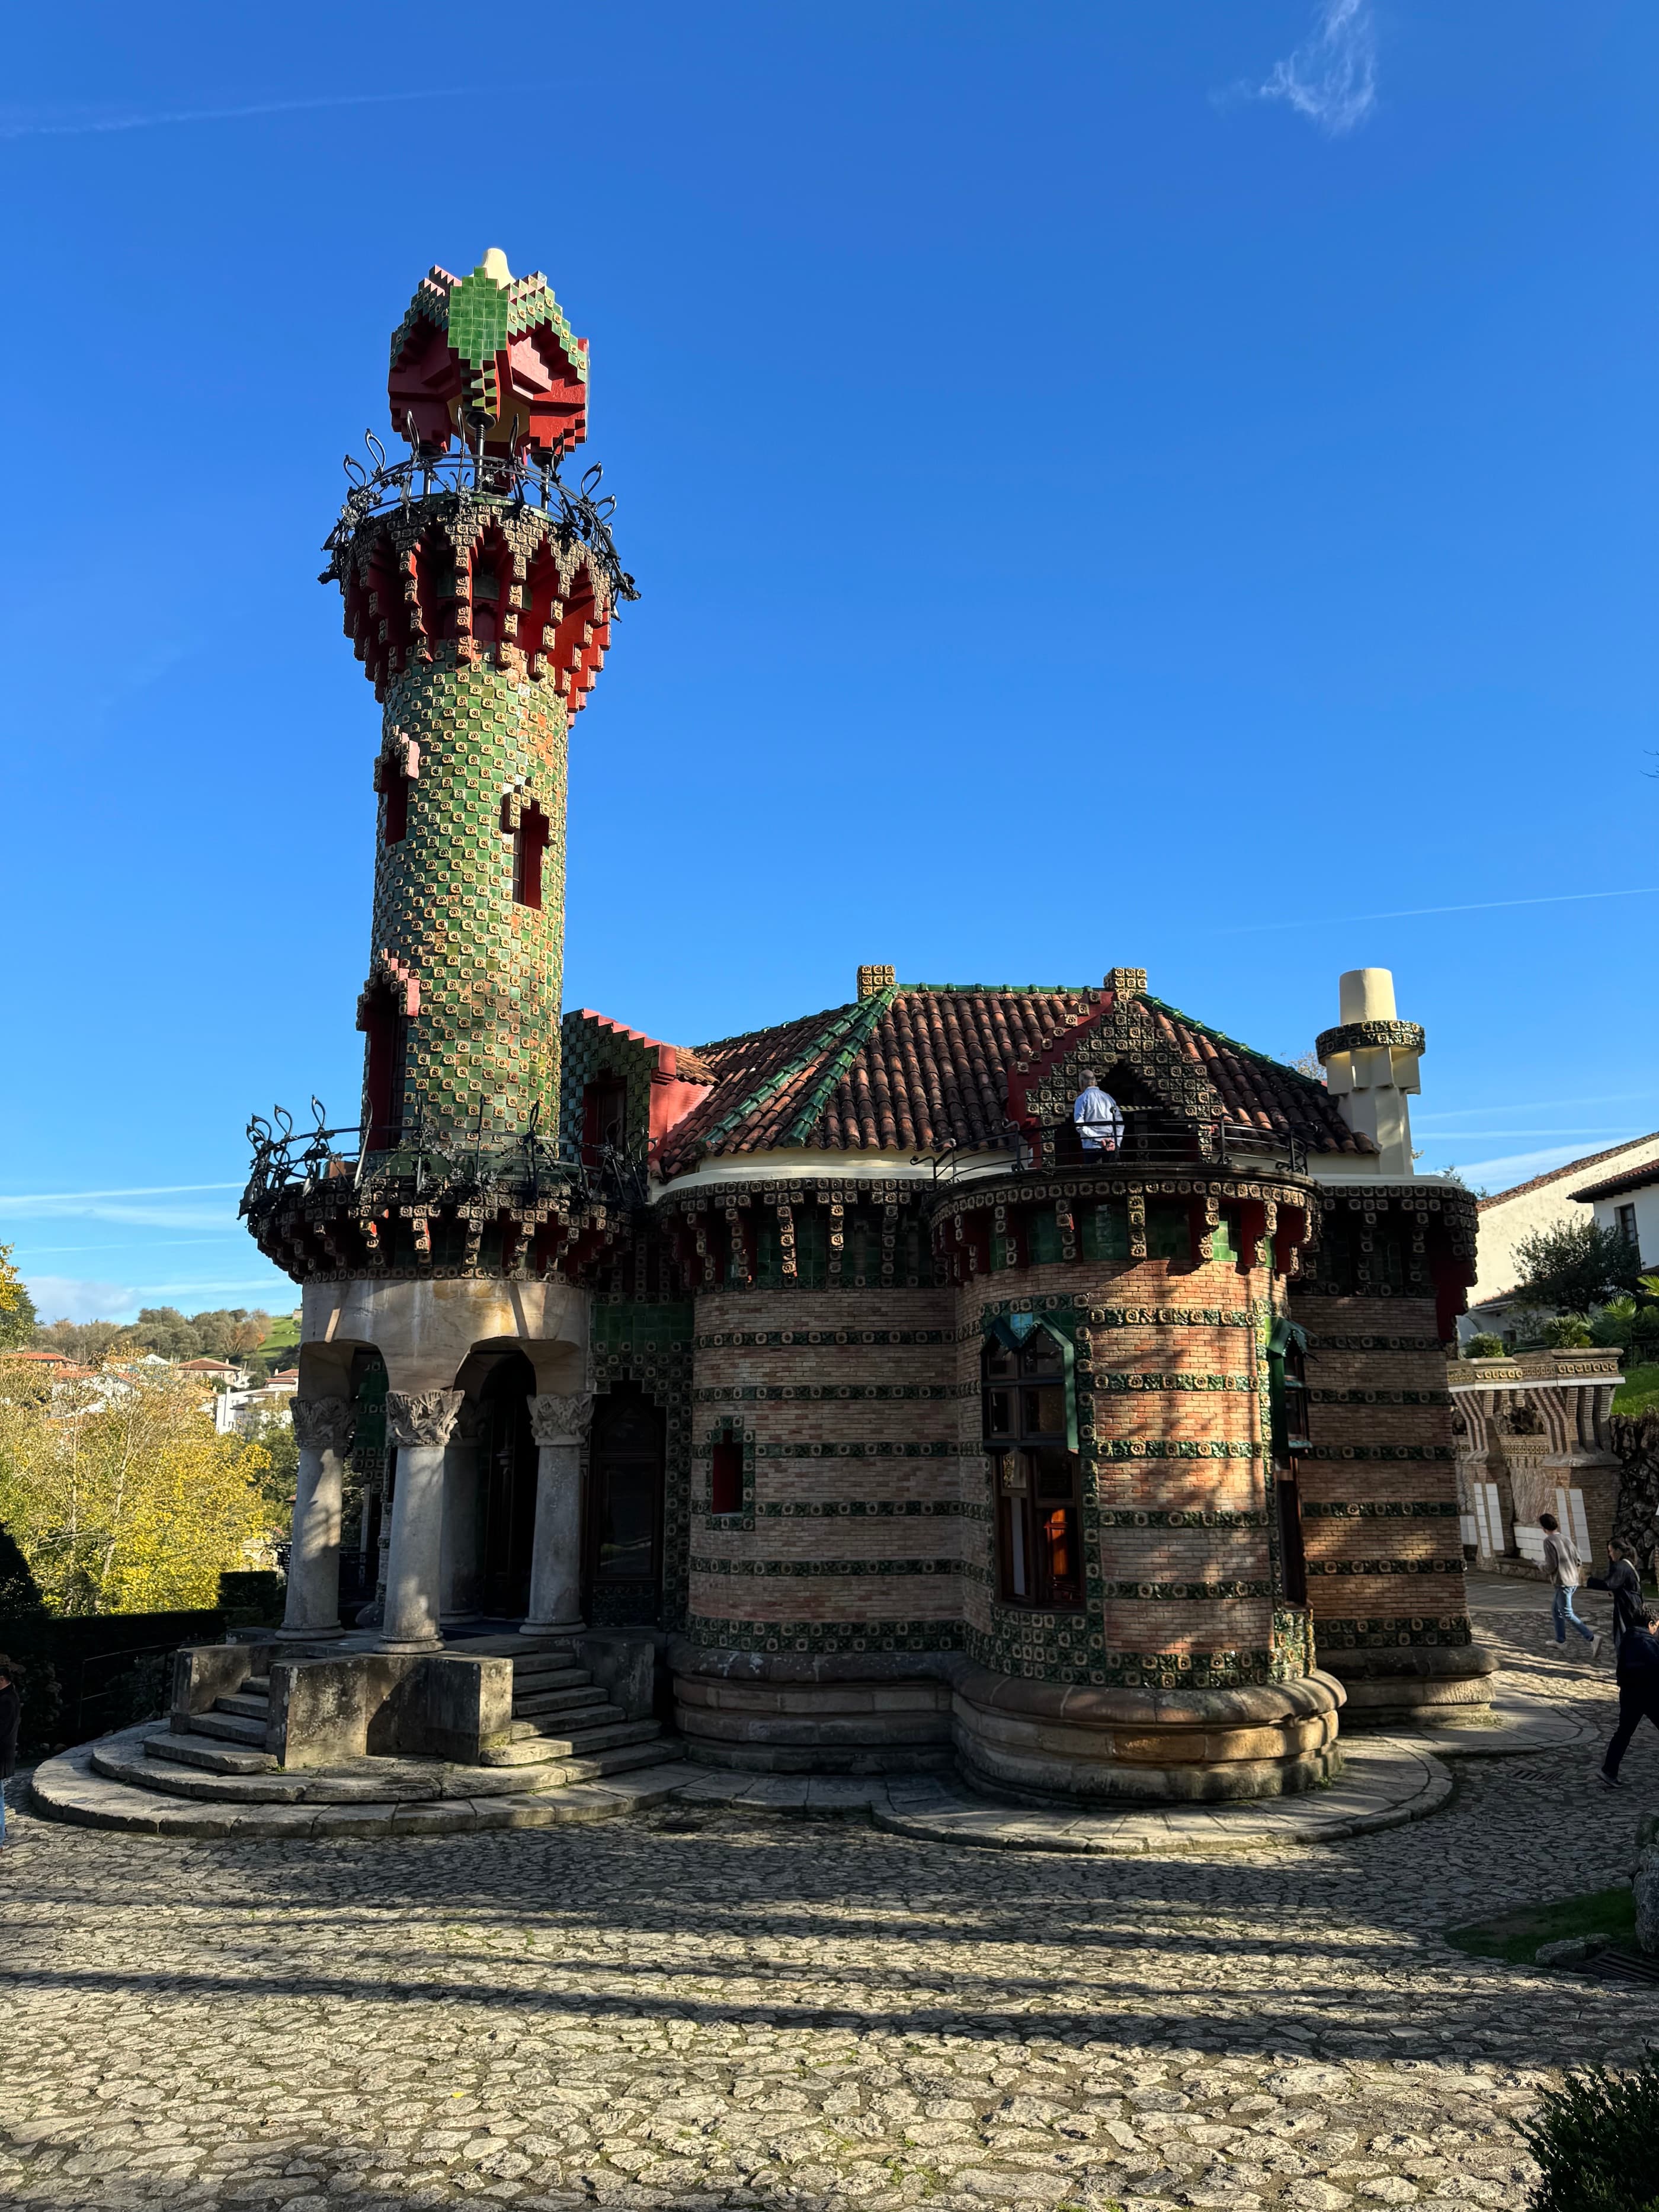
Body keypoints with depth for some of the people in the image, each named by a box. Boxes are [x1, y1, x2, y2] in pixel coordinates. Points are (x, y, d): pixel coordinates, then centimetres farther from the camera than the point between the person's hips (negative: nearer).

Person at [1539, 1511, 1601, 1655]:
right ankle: (1560, 1639, 25)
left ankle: (1592, 1638, -18)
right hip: (1573, 1581, 9)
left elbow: (1552, 1565, -18)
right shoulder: (1566, 1538, 9)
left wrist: (1544, 1568, 2)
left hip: (1563, 1582, -9)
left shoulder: (1549, 1541, -13)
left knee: (1567, 1613, -7)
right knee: (1557, 1610, 20)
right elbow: (1578, 1561, 11)